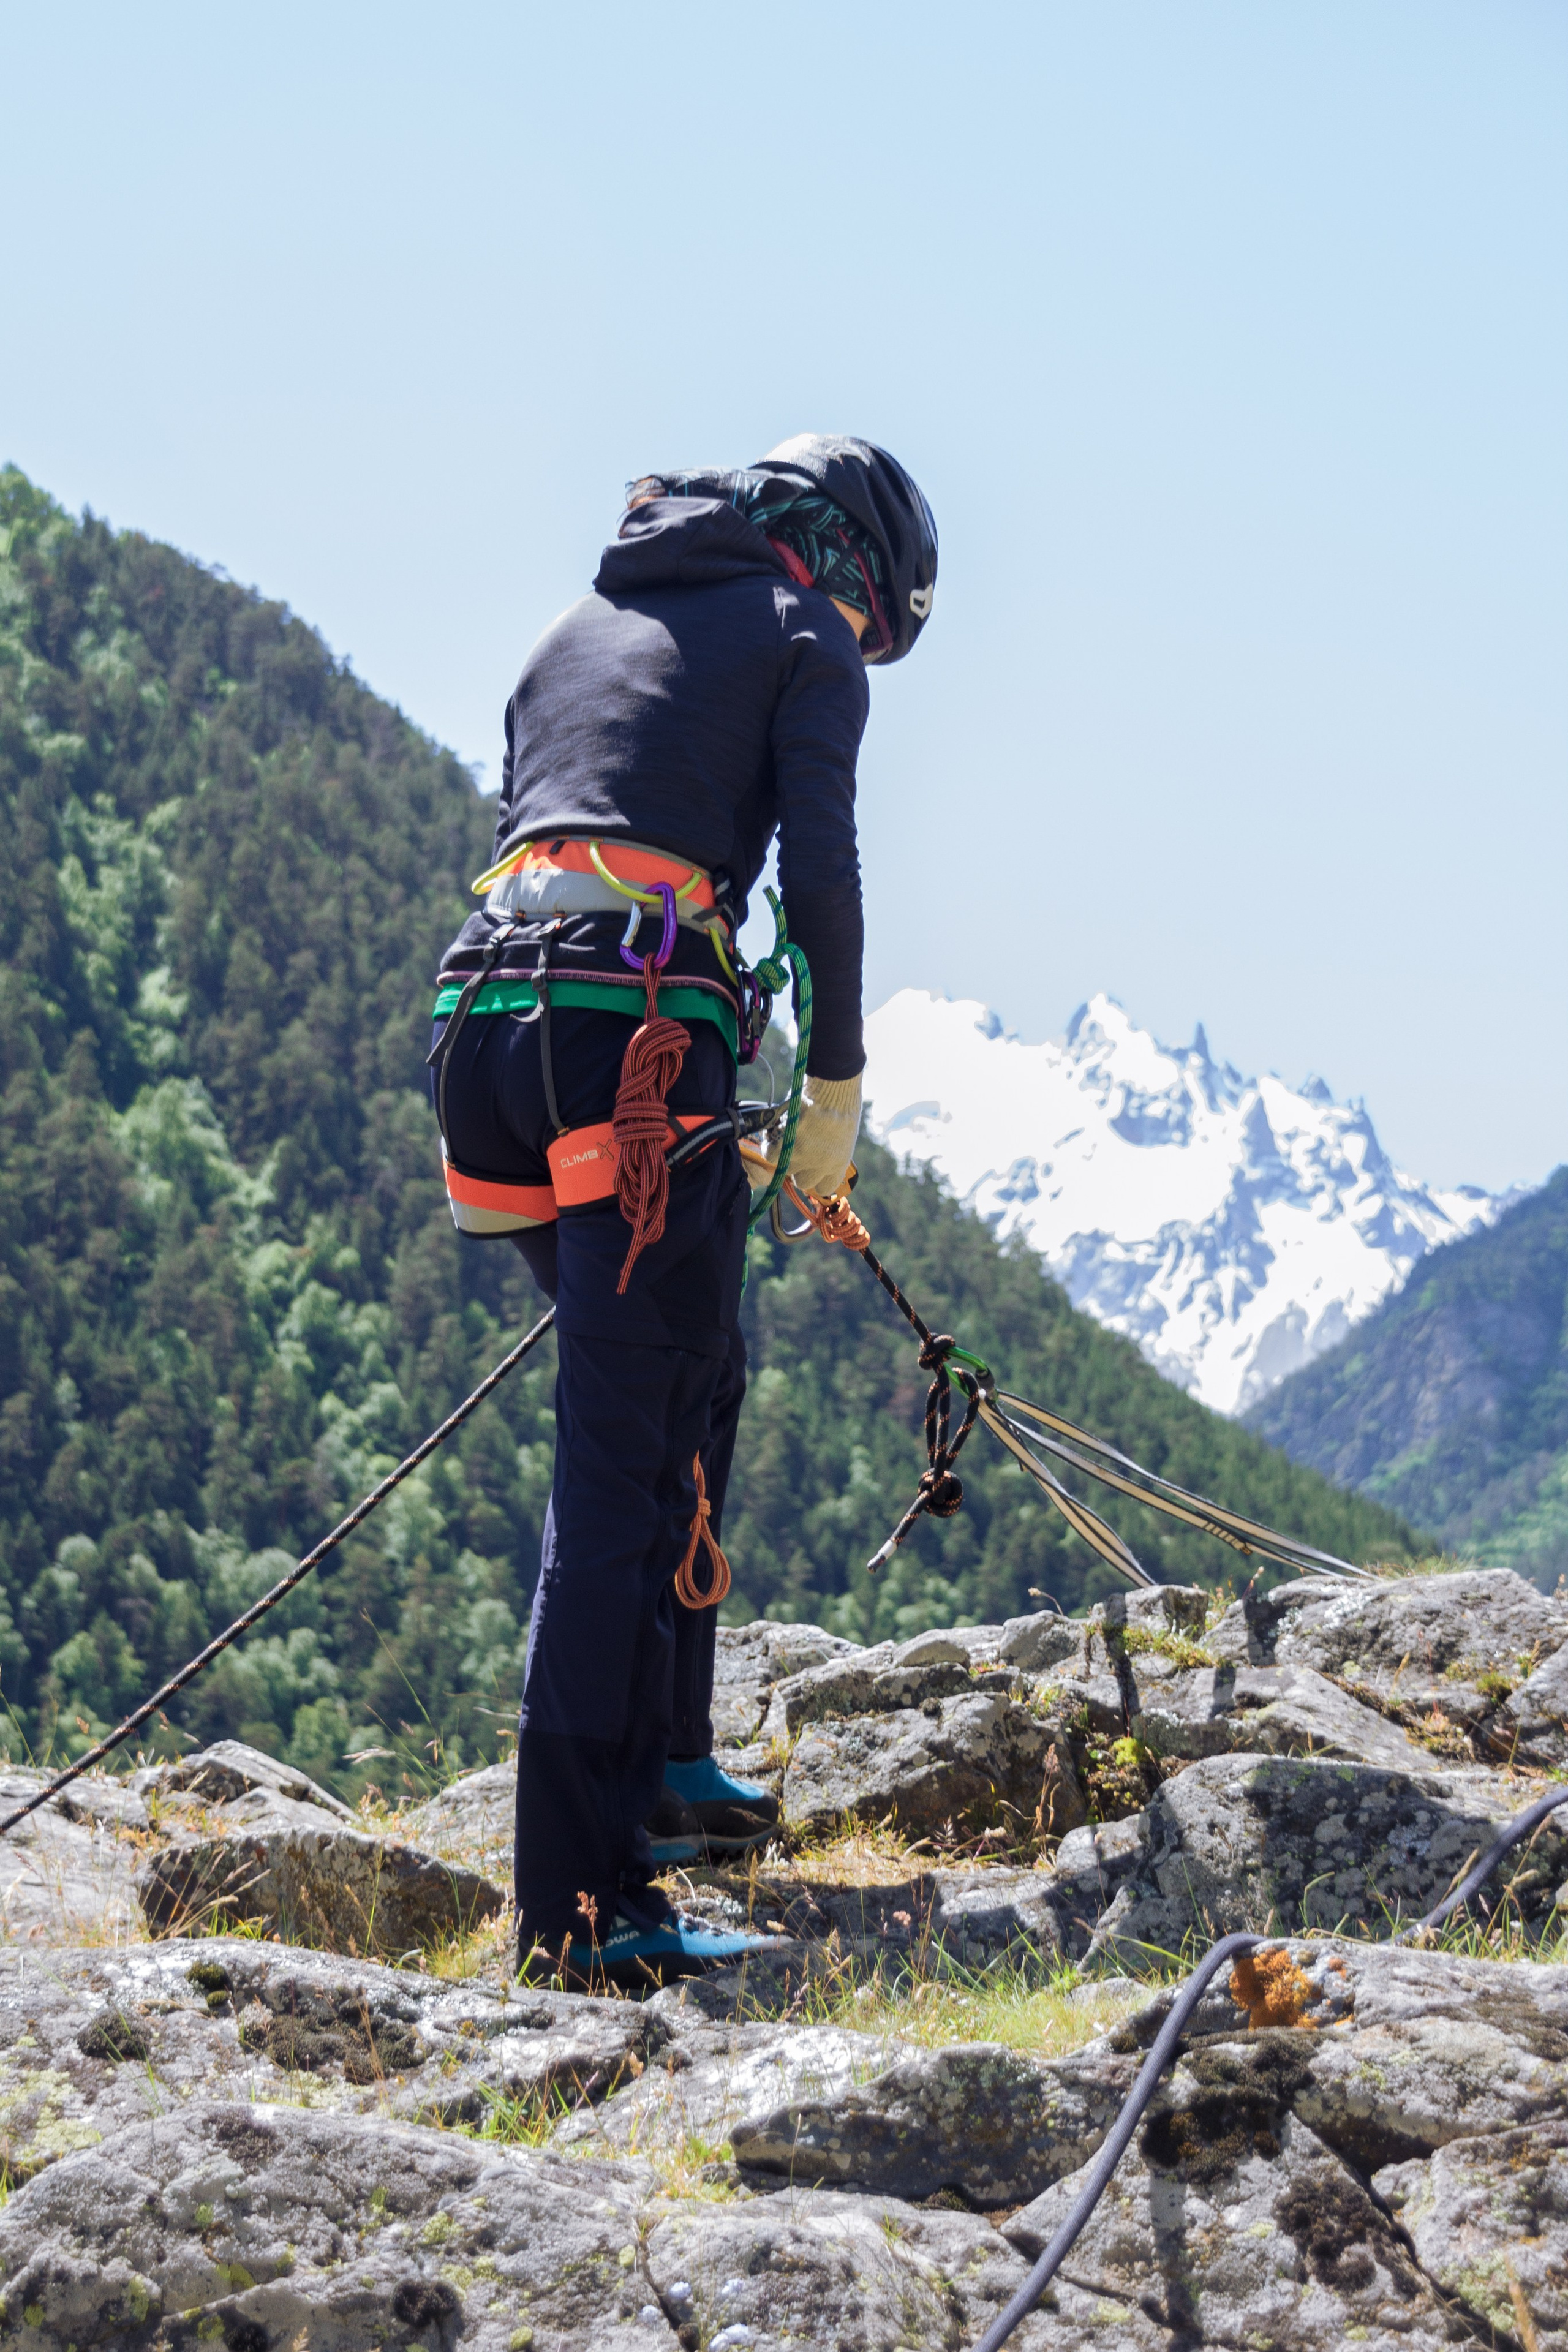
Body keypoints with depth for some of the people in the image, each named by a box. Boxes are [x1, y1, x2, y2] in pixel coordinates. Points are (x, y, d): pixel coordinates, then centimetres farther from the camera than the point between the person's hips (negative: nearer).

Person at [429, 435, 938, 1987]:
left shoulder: (577, 627, 29)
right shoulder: (804, 634, 10)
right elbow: (819, 869, -3)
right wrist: (835, 1082, 5)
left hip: (487, 1002, 7)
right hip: (642, 1024, -7)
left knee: (686, 1387, 24)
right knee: (625, 1462, -10)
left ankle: (659, 1762, 29)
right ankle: (584, 1905, -14)